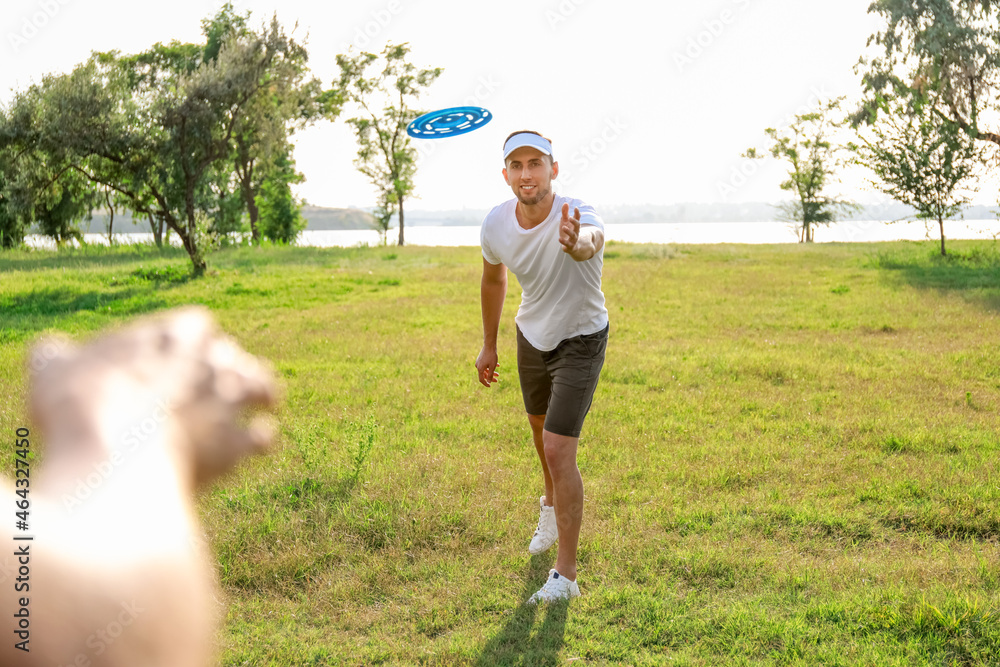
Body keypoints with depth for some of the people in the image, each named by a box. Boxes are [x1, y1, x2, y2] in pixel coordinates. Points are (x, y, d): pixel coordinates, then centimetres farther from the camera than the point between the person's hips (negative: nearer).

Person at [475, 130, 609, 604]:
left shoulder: (577, 217, -35)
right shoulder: (496, 225, -18)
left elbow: (592, 240, -62)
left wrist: (578, 243, -86)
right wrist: (489, 345, 11)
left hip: (580, 342, -5)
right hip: (531, 336, 6)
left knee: (558, 451, -15)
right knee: (540, 427, 25)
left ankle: (565, 576, -4)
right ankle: (552, 507, 56)